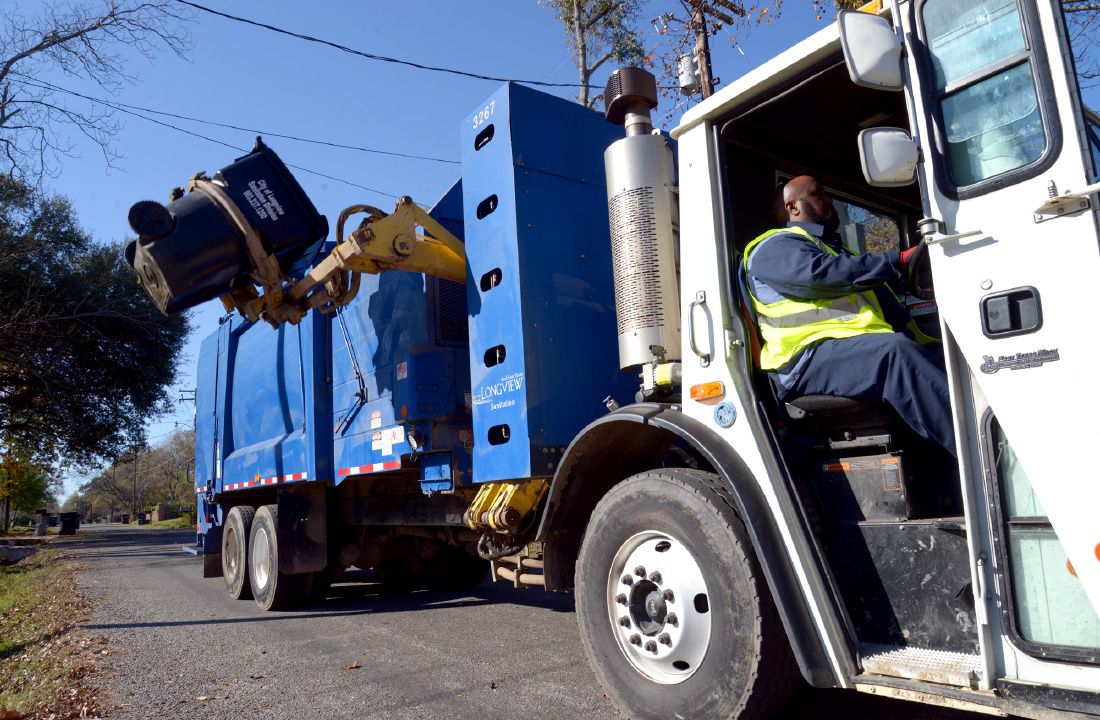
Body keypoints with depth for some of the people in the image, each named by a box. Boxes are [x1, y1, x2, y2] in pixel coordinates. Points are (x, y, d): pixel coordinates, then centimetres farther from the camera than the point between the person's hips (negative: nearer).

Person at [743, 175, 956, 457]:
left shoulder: (834, 246, 38)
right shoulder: (776, 246, 7)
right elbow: (821, 274, -14)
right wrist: (898, 261, -16)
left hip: (866, 344, 9)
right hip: (812, 354, -9)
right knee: (896, 350, -34)